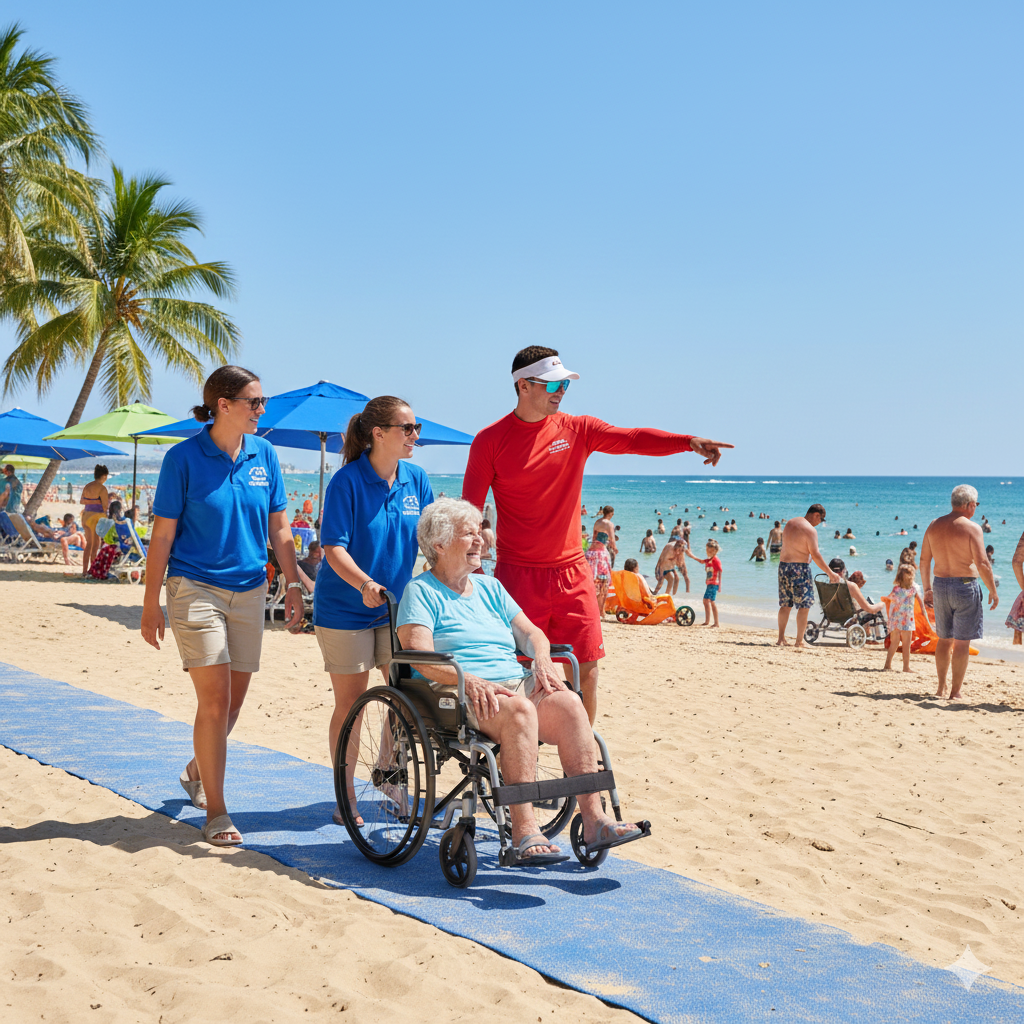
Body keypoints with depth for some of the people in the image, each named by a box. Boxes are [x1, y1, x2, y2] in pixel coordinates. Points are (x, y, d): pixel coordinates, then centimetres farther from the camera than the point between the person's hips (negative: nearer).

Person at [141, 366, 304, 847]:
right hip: (196, 587, -5)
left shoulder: (264, 454, 5)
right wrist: (151, 603, -6)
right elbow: (162, 534, -6)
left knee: (234, 699, 11)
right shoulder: (184, 457, -8)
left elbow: (279, 527, 11)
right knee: (215, 699, -9)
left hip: (249, 590, 5)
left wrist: (293, 583, 5)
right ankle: (216, 812, 1)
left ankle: (197, 770, 39)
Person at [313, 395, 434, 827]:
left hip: (397, 606, 5)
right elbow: (334, 549, -19)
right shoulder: (347, 482, -14)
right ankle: (346, 798, 15)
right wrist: (364, 584, -35)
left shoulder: (415, 479, 1)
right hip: (345, 608, -5)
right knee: (350, 702, 3)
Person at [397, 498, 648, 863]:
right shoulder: (421, 591, 4)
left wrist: (543, 663, -3)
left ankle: (593, 820, -24)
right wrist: (469, 680, -24)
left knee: (569, 704, -22)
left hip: (515, 683, 6)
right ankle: (524, 833, -36)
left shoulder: (489, 587, 24)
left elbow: (530, 632, 20)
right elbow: (421, 656, -10)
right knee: (520, 710, -35)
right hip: (457, 694, -6)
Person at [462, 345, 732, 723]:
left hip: (571, 571, 3)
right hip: (518, 575, -3)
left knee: (585, 667, 4)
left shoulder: (577, 430, 5)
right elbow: (470, 510, 0)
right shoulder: (490, 441, -2)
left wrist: (688, 442, -24)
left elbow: (631, 438, -9)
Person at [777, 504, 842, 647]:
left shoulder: (790, 523, 11)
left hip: (783, 565, 8)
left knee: (785, 604, 13)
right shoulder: (810, 530, -13)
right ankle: (799, 641, 0)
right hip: (799, 568, -8)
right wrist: (830, 573, -12)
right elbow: (815, 555, -17)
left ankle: (781, 638, 14)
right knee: (804, 605, 0)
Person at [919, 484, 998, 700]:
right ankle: (955, 692, 2)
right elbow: (982, 564, -16)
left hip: (940, 585, 5)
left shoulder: (934, 525, 5)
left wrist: (927, 588, 19)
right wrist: (993, 591, -5)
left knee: (944, 639, 17)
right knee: (962, 642, 1)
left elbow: (924, 560, 9)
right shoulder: (971, 528, -12)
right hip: (965, 586, -5)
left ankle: (942, 687, 21)